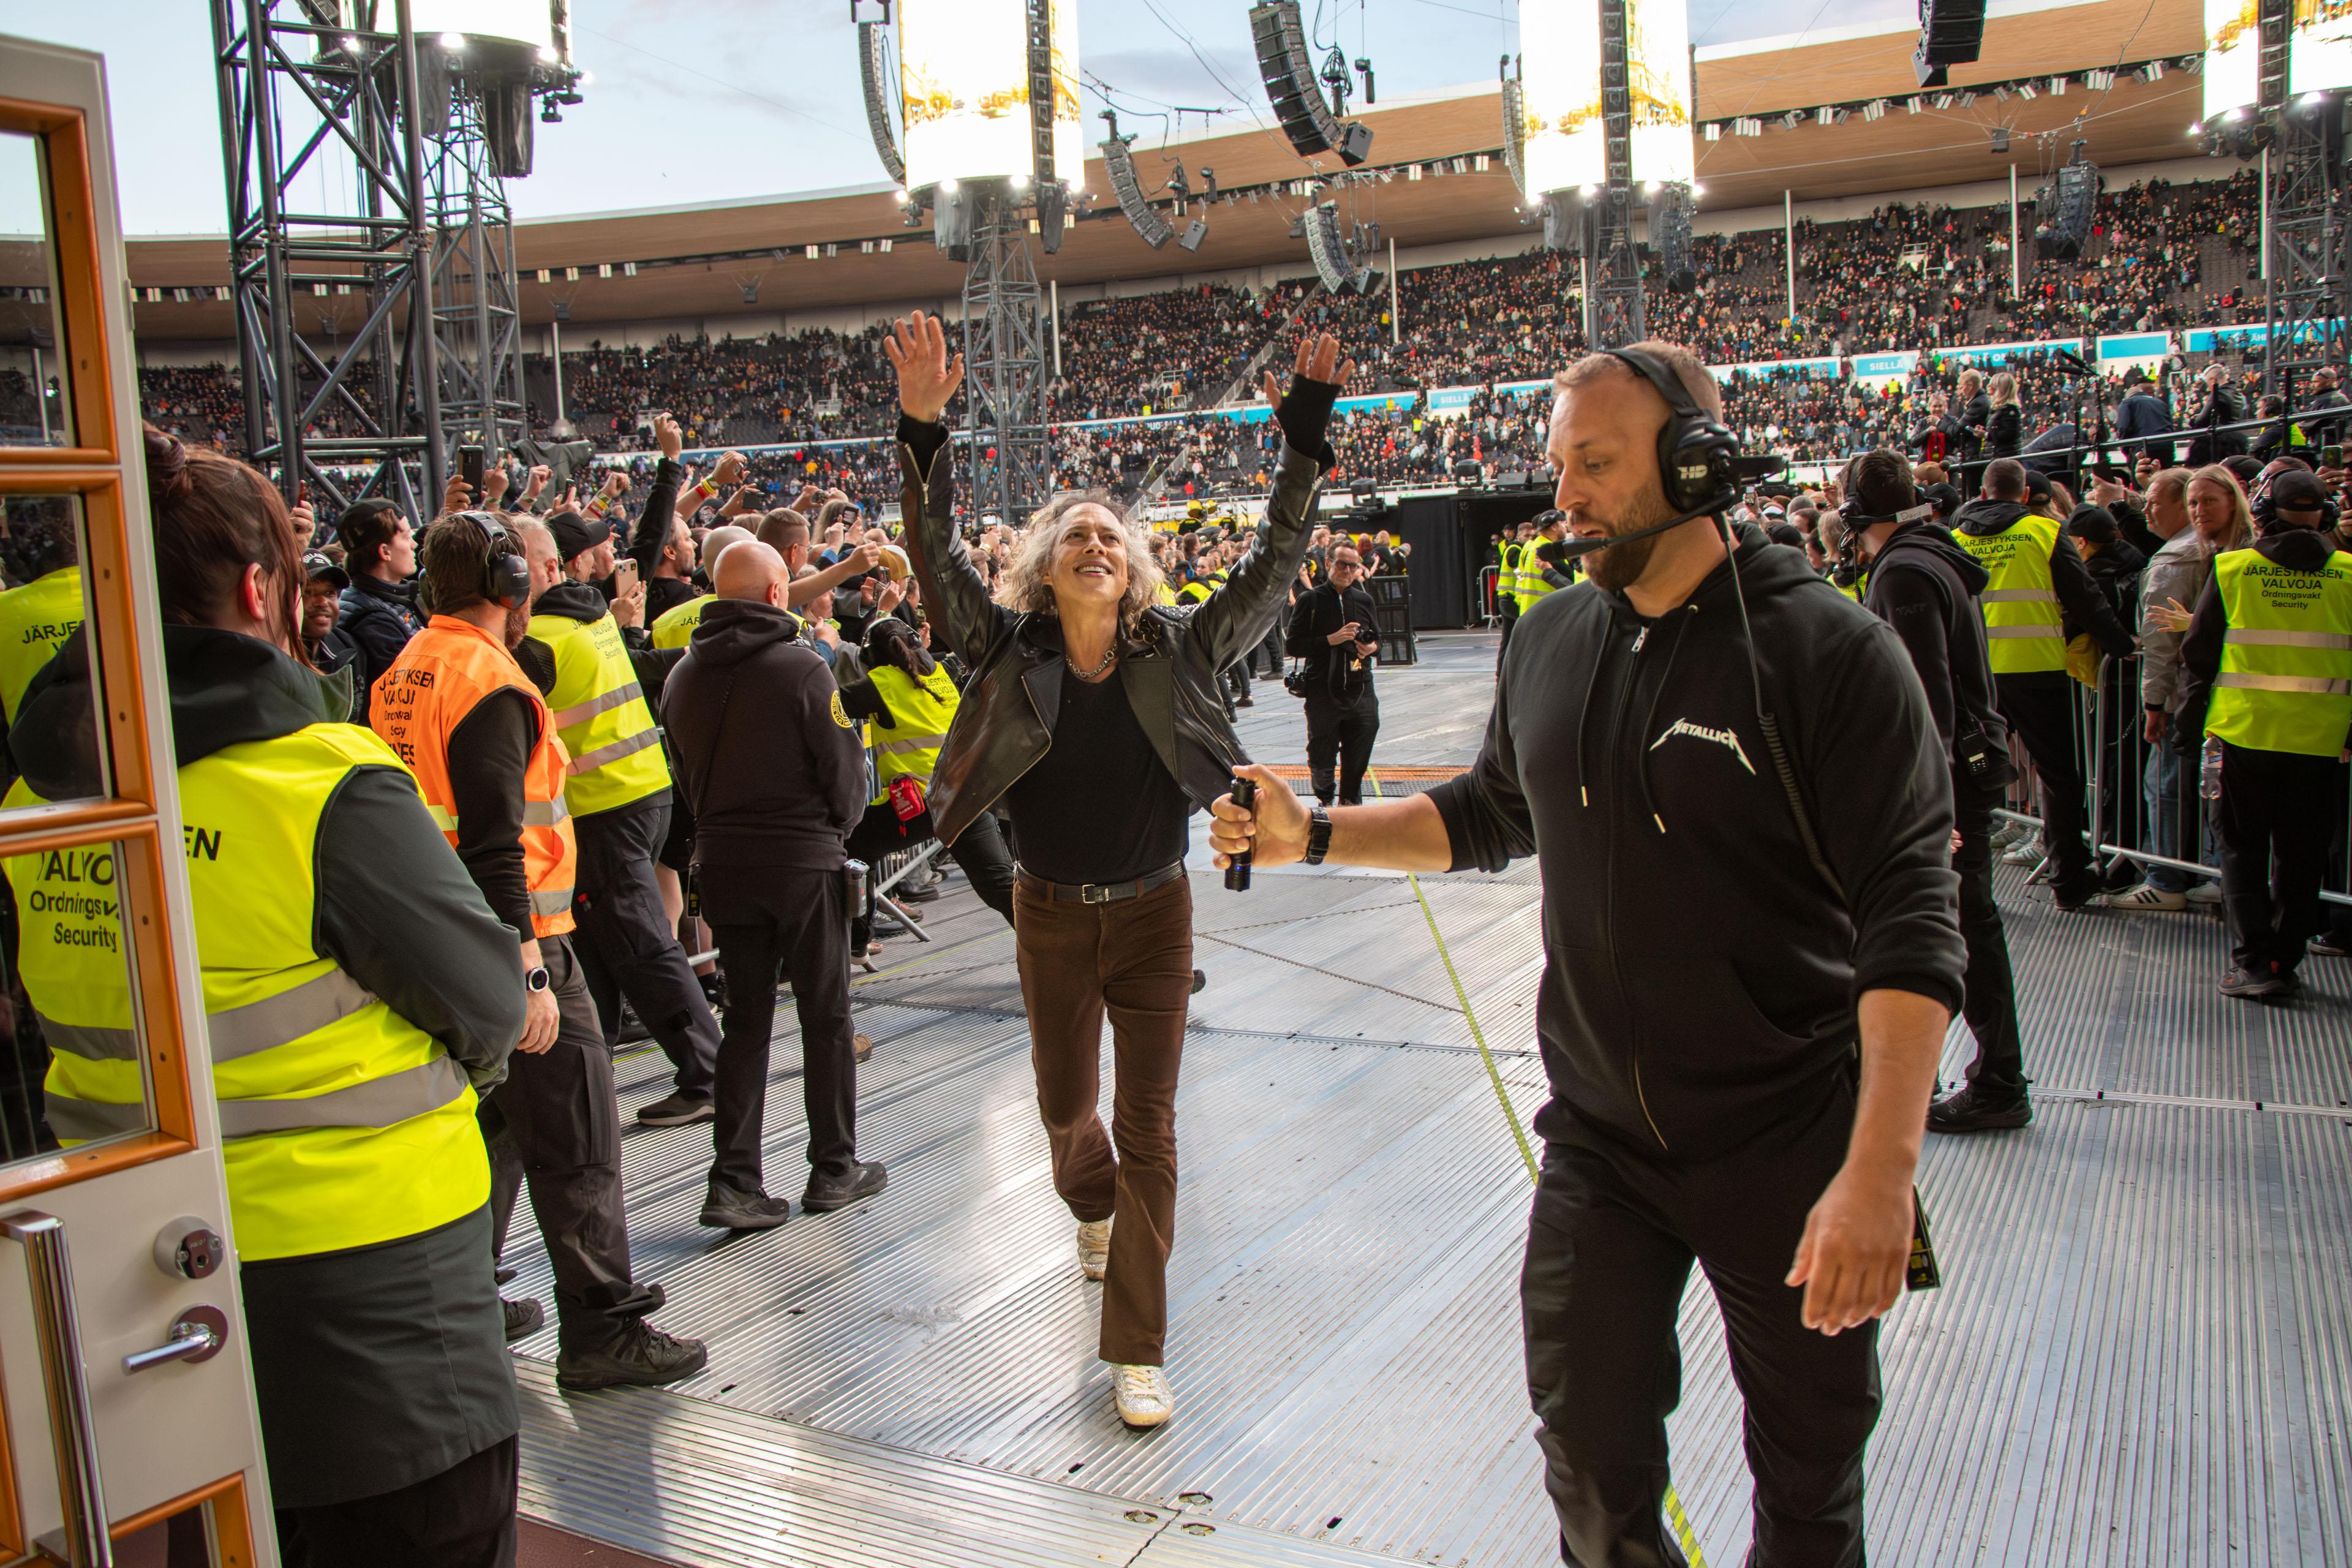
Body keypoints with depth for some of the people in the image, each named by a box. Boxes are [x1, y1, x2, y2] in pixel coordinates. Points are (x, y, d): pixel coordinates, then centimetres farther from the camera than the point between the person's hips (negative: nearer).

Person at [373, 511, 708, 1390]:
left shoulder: (403, 675, 11)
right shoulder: (489, 684, -18)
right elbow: (494, 845, -24)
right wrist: (527, 972, -24)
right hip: (512, 941, -9)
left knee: (490, 1127, 21)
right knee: (575, 1140, -2)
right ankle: (601, 1330, 4)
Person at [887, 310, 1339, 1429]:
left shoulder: (1177, 653, -6)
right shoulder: (1011, 651, -8)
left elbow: (1274, 565, -10)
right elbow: (938, 560, -19)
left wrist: (1305, 440, -20)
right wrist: (922, 435, -32)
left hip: (1154, 916, 0)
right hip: (1051, 919, 1)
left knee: (1148, 1127, 1)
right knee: (1067, 1108, 17)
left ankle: (1137, 1352, 11)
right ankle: (1095, 1211, 54)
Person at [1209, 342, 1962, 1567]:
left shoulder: (1829, 649, -16)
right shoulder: (1550, 641, 2)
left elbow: (1909, 918, -20)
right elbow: (1493, 814, 17)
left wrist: (1881, 1167, -29)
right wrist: (1312, 834, 5)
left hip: (1792, 1142, -4)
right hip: (1600, 1141, 4)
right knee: (1592, 1464, 10)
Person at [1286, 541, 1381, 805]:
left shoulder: (1364, 600, 11)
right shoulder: (1311, 600, -3)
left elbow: (1378, 638, 22)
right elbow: (1294, 646, -8)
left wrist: (1373, 648, -2)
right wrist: (1332, 640, -17)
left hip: (1360, 691, 3)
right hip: (1323, 692, -3)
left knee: (1358, 757, 6)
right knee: (1322, 759, 6)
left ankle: (1350, 800, 29)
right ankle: (1325, 799, 33)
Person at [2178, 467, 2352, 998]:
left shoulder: (2232, 569, -3)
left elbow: (2199, 654, 0)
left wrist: (2192, 722, 9)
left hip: (2244, 730, -1)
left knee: (2243, 848, 8)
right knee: (2299, 854, 13)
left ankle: (2252, 963, 2)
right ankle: (2283, 962, 17)